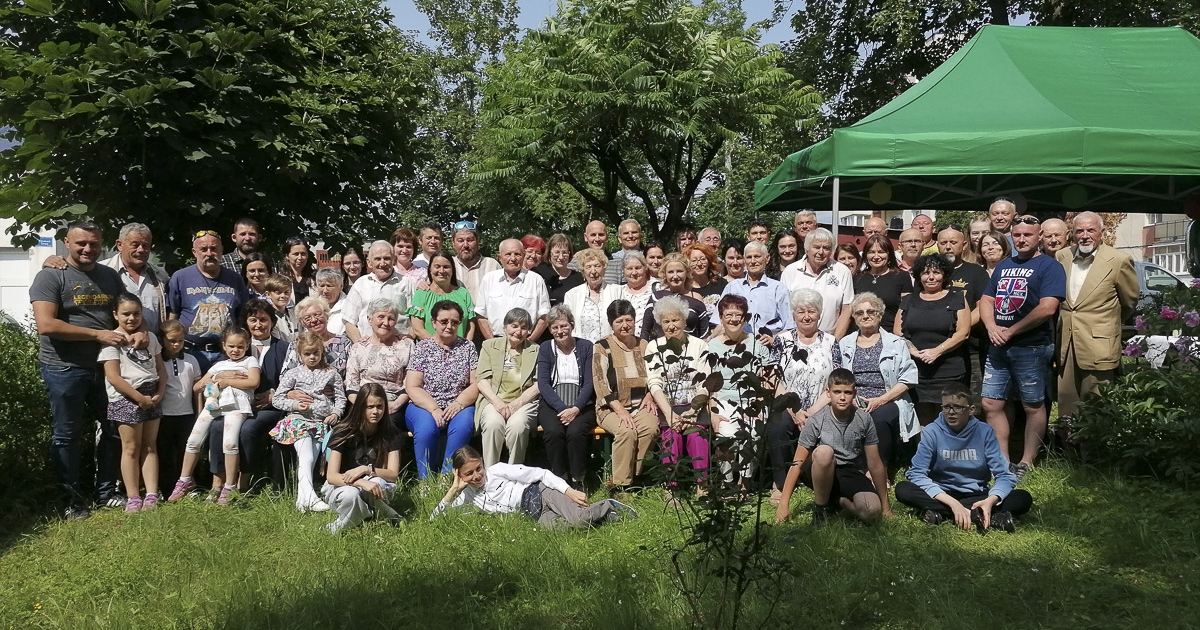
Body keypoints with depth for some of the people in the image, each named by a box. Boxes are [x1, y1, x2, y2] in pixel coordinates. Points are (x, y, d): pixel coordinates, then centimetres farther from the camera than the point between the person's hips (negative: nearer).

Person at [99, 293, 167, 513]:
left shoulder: (150, 338, 12)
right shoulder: (112, 341, -5)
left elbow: (161, 368, 13)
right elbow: (113, 377, -13)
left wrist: (160, 392, -3)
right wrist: (139, 397, -15)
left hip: (152, 397, 5)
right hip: (126, 398, -5)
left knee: (150, 446, 7)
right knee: (131, 448, 0)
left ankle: (152, 496, 9)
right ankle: (133, 498, 6)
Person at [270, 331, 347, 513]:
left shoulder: (331, 373, 14)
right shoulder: (293, 374, 11)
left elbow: (341, 397, 14)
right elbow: (277, 399, 9)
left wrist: (336, 413, -4)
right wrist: (295, 404, -7)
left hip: (323, 422, 2)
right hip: (299, 419, -1)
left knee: (310, 459, -16)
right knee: (306, 459, -22)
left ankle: (302, 497, -17)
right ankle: (309, 497, -34)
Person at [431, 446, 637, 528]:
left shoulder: (497, 470, -4)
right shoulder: (467, 496, 10)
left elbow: (539, 474, -8)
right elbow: (434, 518, 8)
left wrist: (569, 491, -18)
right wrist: (453, 490, -6)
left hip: (540, 492, -4)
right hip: (534, 513, 4)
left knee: (578, 519, -33)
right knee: (557, 525, -32)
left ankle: (608, 507, 0)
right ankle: (599, 512, -8)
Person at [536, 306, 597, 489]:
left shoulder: (585, 346, 7)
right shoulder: (546, 348, 9)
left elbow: (589, 383, -1)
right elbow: (543, 383, -1)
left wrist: (575, 409, -17)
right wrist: (562, 409, -15)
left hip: (581, 405, -1)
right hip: (552, 404, 1)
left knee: (576, 431, -32)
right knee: (553, 431, -31)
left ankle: (578, 481, -16)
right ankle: (559, 479, -14)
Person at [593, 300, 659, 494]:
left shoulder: (644, 345, 15)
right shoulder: (602, 348, 1)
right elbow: (601, 385, -7)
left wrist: (649, 397, -4)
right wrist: (621, 411, -17)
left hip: (640, 405, 3)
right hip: (611, 407, -3)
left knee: (651, 427, -30)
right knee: (627, 431, -33)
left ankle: (631, 476, -18)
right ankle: (620, 485, -22)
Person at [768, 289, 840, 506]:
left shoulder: (830, 343, 11)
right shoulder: (783, 340, 11)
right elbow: (774, 381, 2)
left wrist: (812, 413, -11)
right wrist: (793, 411, -11)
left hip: (819, 412, 0)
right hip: (788, 408, 0)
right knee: (778, 426, -33)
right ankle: (780, 485, -21)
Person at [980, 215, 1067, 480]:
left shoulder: (1049, 267, -6)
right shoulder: (1003, 266, 15)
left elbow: (1047, 308, -17)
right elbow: (986, 300, 13)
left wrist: (1010, 332, -13)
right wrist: (992, 328, -6)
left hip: (1031, 347, -7)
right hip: (998, 347, 7)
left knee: (1033, 406, 4)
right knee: (991, 404, 5)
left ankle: (1026, 463, 14)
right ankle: (1003, 461, 15)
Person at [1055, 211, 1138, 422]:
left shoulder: (1119, 261, -6)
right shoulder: (1063, 257, 6)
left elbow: (1130, 301, 8)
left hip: (1097, 346, -4)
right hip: (1066, 344, 4)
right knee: (1065, 401, 9)